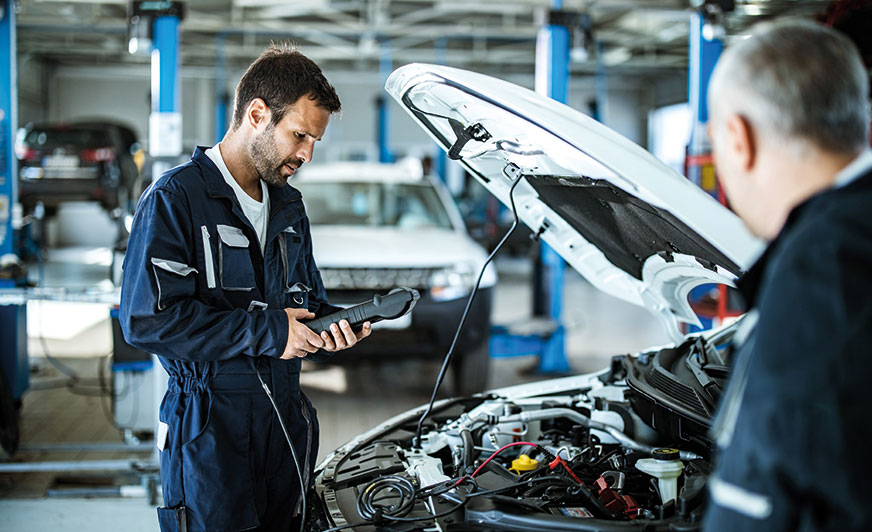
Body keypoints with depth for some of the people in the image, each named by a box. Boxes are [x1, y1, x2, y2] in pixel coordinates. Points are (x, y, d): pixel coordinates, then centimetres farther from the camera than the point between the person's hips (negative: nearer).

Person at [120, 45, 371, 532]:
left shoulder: (289, 205, 15)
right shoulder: (175, 199, -11)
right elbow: (147, 319, -20)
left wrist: (331, 330, -2)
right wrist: (264, 331, -19)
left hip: (285, 418, 7)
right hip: (210, 432, -7)